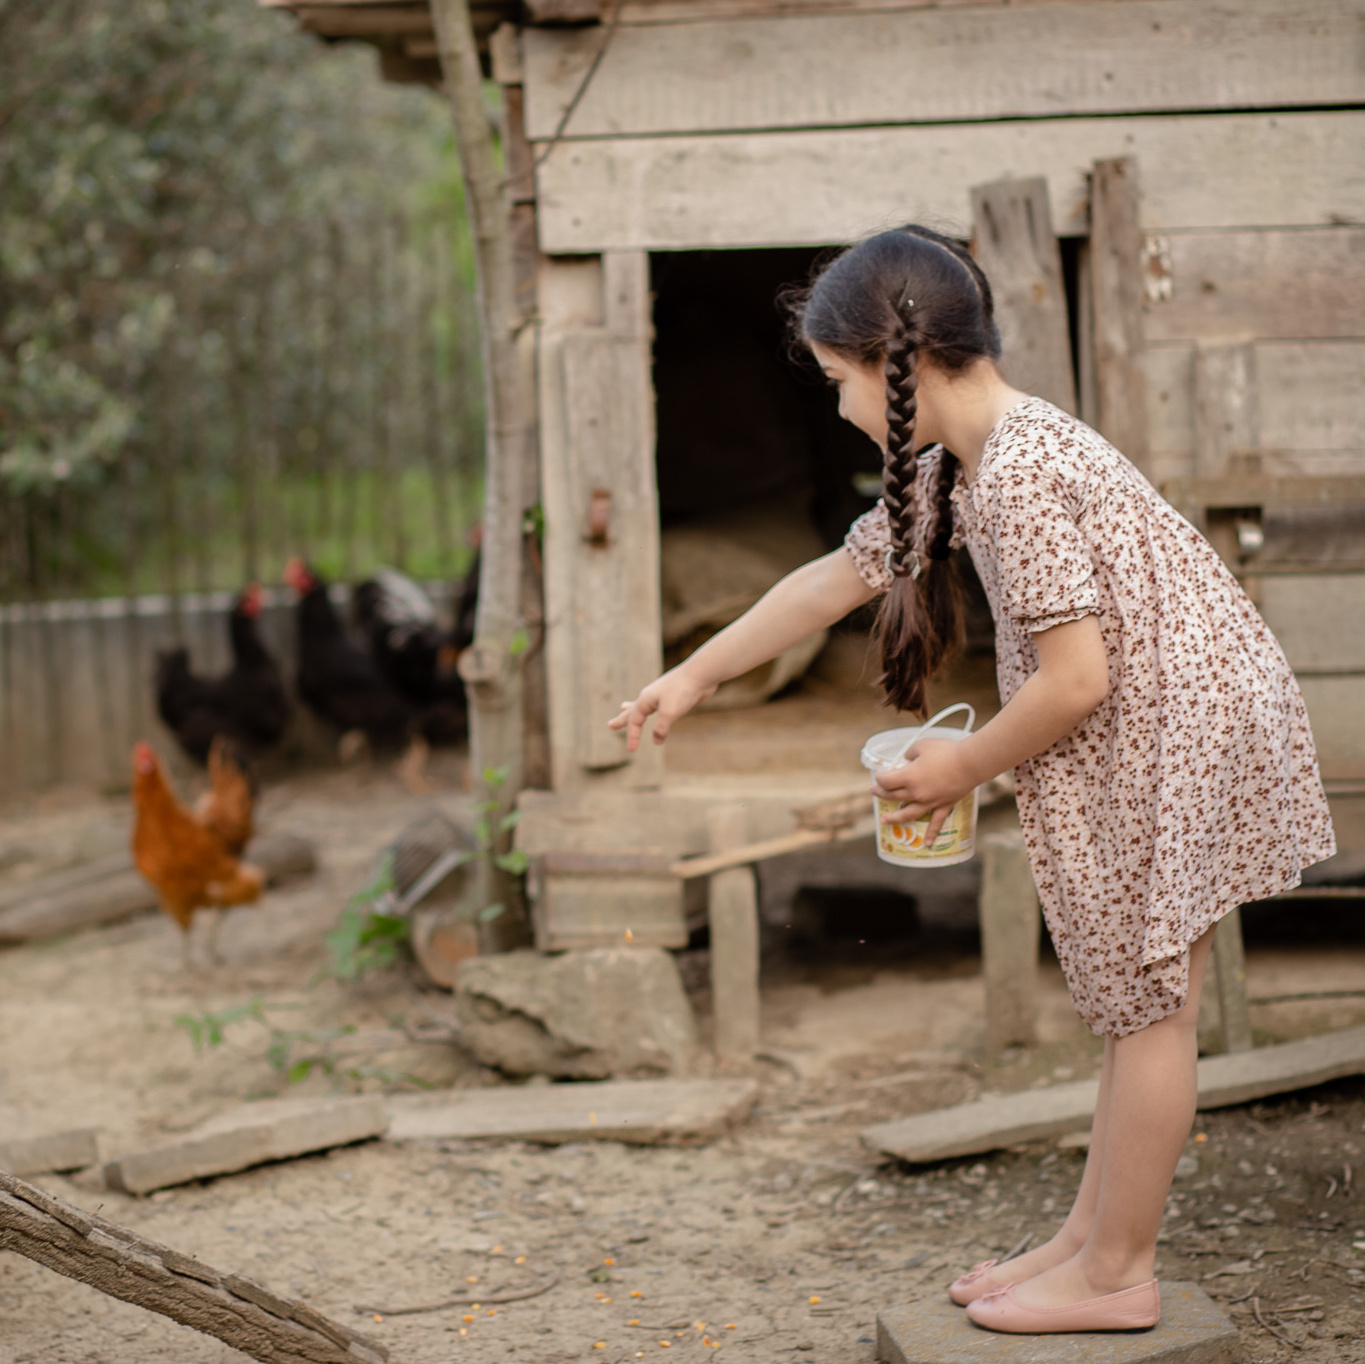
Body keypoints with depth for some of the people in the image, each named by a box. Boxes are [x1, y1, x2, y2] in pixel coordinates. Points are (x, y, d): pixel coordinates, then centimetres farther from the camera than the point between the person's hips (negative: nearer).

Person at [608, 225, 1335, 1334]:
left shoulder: (1016, 473, -24)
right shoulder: (952, 466, 8)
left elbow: (1078, 678, -26)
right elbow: (839, 577, 18)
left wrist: (963, 768, -10)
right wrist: (697, 676, 21)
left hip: (1179, 729, -10)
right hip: (1160, 733, 10)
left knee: (1148, 1002, 0)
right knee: (1139, 999, 16)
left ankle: (1116, 1276, 12)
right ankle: (1092, 1237, 26)